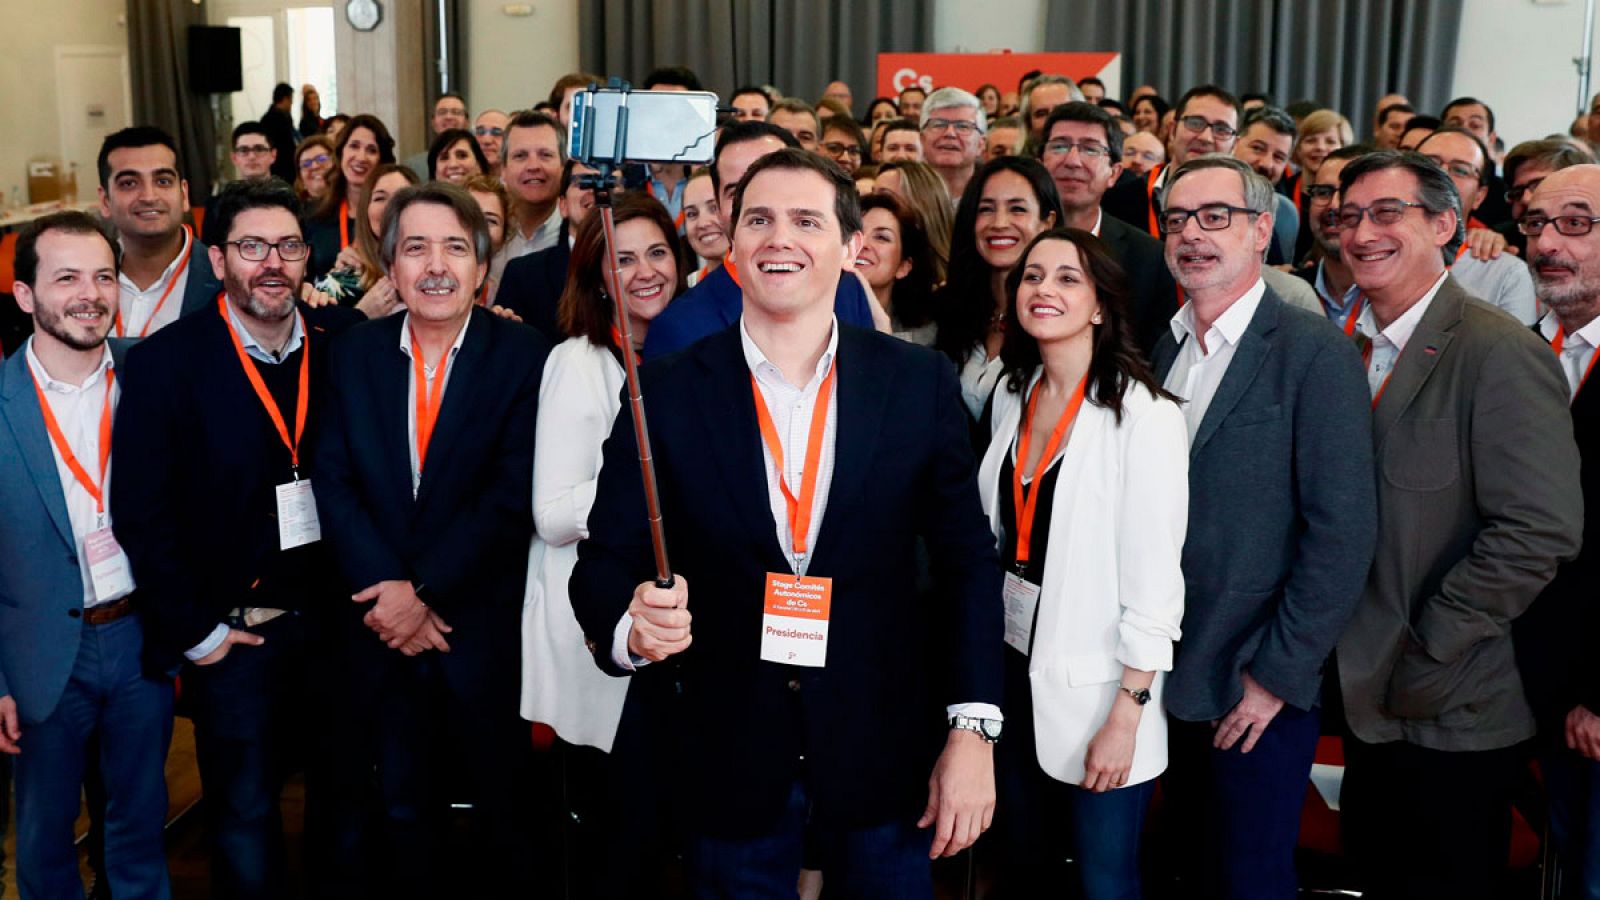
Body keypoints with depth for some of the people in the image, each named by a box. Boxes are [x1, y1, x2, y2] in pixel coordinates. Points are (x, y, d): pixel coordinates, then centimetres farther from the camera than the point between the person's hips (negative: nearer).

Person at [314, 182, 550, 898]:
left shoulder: (524, 357, -7)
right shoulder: (353, 354, 4)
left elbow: (513, 496, -13)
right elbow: (335, 485, -2)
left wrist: (426, 591, -15)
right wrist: (385, 590, -13)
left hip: (484, 625, -2)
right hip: (376, 625, 3)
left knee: (498, 804, 11)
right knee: (396, 807, 14)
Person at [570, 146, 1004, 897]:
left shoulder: (920, 384, -3)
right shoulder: (666, 395, -5)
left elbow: (967, 560, 0)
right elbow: (605, 563, -4)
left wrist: (972, 729, -6)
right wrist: (632, 625, -26)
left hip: (883, 756, 1)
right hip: (727, 761, 0)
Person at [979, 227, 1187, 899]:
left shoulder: (1144, 415, -15)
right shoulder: (1011, 397, 5)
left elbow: (1154, 581, -16)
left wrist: (1125, 716, -17)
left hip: (1095, 685, -6)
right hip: (1014, 664, 6)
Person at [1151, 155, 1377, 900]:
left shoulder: (1316, 353, -12)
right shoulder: (1166, 349, 8)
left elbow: (1342, 533, -16)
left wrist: (1278, 674, -15)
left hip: (1257, 694, -5)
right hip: (1172, 677, 6)